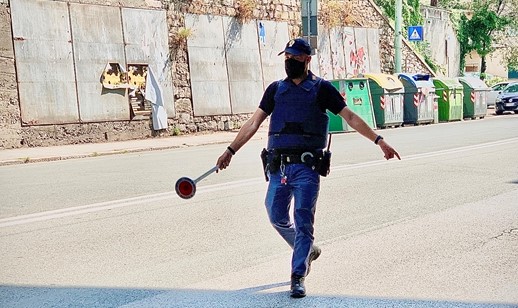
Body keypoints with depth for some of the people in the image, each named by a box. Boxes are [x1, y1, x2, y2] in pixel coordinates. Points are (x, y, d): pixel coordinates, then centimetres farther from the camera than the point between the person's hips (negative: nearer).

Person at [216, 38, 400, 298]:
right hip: (278, 166, 4)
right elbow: (253, 123, 15)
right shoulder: (276, 89, 14)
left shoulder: (321, 88, 5)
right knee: (277, 218, 8)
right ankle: (307, 250, 34)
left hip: (307, 167, -4)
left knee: (303, 222, -6)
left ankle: (298, 278, 1)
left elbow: (350, 117, 4)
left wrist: (378, 140, -4)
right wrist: (230, 150, 12)